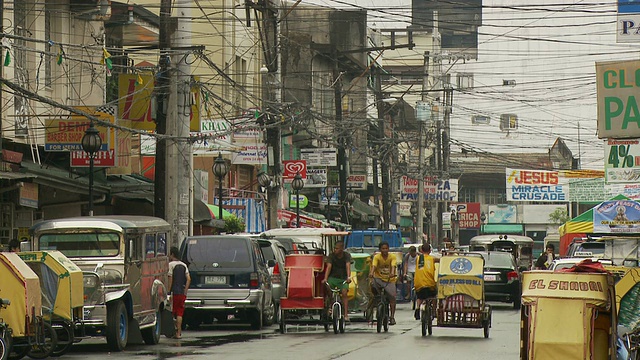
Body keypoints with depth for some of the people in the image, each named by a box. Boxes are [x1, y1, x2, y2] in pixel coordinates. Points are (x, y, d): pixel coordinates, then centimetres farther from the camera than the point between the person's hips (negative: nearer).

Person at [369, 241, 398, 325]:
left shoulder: (392, 257, -3)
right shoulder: (377, 257, -4)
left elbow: (393, 266, -21)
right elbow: (374, 266, -20)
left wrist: (392, 273, -42)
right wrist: (371, 273, -41)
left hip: (390, 280, 0)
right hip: (379, 279, 0)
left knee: (392, 296, -14)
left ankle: (392, 317, -4)